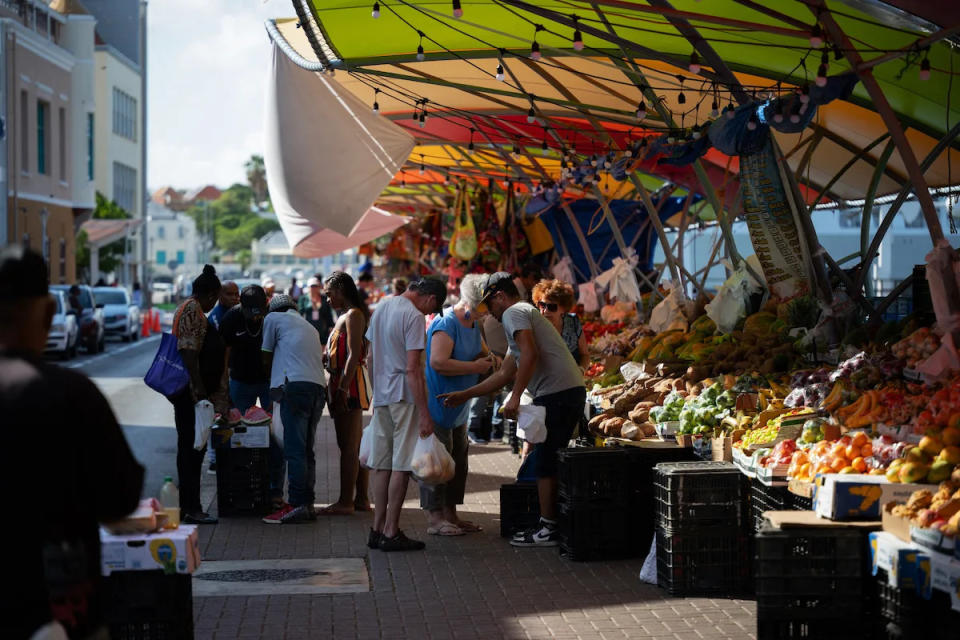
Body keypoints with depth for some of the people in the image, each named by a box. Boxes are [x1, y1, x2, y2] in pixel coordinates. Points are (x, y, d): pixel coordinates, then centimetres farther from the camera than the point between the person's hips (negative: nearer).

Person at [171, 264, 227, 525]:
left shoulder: (189, 308, 19)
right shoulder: (193, 310, -12)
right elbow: (189, 352, -21)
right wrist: (200, 391, -24)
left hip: (186, 393, 11)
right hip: (191, 392, -11)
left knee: (189, 447, 13)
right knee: (192, 447, -8)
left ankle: (187, 506, 19)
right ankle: (191, 507, -6)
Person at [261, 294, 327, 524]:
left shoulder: (274, 318, 13)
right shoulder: (310, 328, 32)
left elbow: (266, 360, 16)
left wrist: (275, 376, 35)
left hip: (296, 385, -7)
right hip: (319, 386, 7)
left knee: (294, 450, -10)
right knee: (306, 451, 10)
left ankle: (297, 505, -16)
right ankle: (307, 504, 9)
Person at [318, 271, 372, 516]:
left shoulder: (353, 315, -11)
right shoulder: (345, 315, 19)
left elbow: (354, 356, -19)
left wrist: (342, 389, -23)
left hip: (351, 385, -10)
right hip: (343, 384, 10)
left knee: (349, 446, -9)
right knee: (355, 446, 13)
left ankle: (345, 502, -8)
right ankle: (362, 498, 18)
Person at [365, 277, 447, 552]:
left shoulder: (381, 307, 13)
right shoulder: (414, 316, -13)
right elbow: (412, 369, -19)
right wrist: (424, 413, -18)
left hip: (381, 395, 8)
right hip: (404, 396, -8)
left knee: (382, 464, 11)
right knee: (401, 465, -3)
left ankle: (378, 529, 13)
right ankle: (391, 532, -3)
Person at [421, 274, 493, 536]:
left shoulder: (473, 324, 10)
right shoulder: (446, 324, -20)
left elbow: (481, 353, 25)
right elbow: (438, 362, -31)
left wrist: (489, 359, 0)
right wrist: (475, 367, -24)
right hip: (436, 404, -10)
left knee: (458, 458, 12)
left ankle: (450, 514, 21)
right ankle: (434, 517, -4)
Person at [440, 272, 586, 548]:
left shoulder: (514, 313, -1)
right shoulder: (526, 314, 30)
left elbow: (530, 354, -19)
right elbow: (504, 375, 34)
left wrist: (515, 397, -19)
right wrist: (464, 396, 36)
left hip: (557, 392, -10)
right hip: (571, 391, 10)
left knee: (545, 463, -6)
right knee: (549, 462, 12)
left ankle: (548, 530, -5)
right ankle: (549, 525, 14)